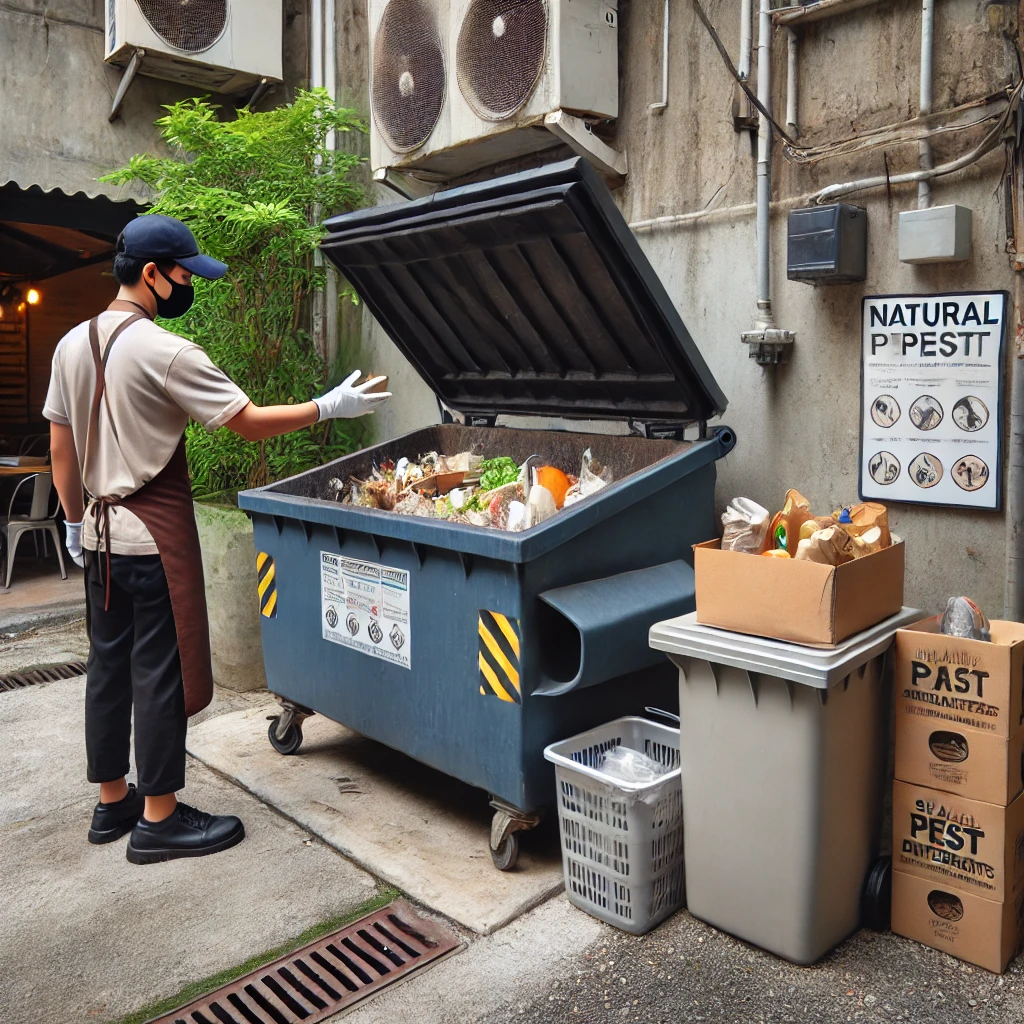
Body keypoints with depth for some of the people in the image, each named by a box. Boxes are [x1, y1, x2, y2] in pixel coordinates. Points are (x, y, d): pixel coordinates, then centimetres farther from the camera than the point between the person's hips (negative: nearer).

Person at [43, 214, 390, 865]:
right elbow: (250, 422, -16)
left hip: (100, 537, 8)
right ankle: (160, 819, 12)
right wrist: (330, 407, -7)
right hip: (155, 537, -8)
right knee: (161, 671, 1)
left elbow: (61, 451, 12)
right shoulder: (166, 352, -17)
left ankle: (113, 801, 29)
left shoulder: (72, 345, 7)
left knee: (108, 666, 15)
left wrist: (77, 521, 20)